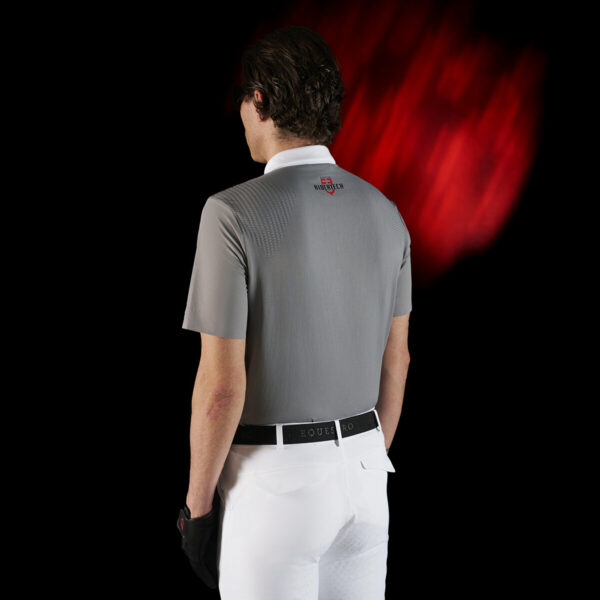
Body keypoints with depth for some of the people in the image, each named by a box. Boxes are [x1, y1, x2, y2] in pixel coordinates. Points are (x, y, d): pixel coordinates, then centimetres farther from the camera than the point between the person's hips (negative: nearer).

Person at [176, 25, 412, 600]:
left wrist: (197, 504, -6)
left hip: (271, 477, -5)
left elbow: (222, 385, -19)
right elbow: (396, 359, 8)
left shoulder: (232, 213, -18)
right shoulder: (384, 212, 1)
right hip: (360, 468, 6)